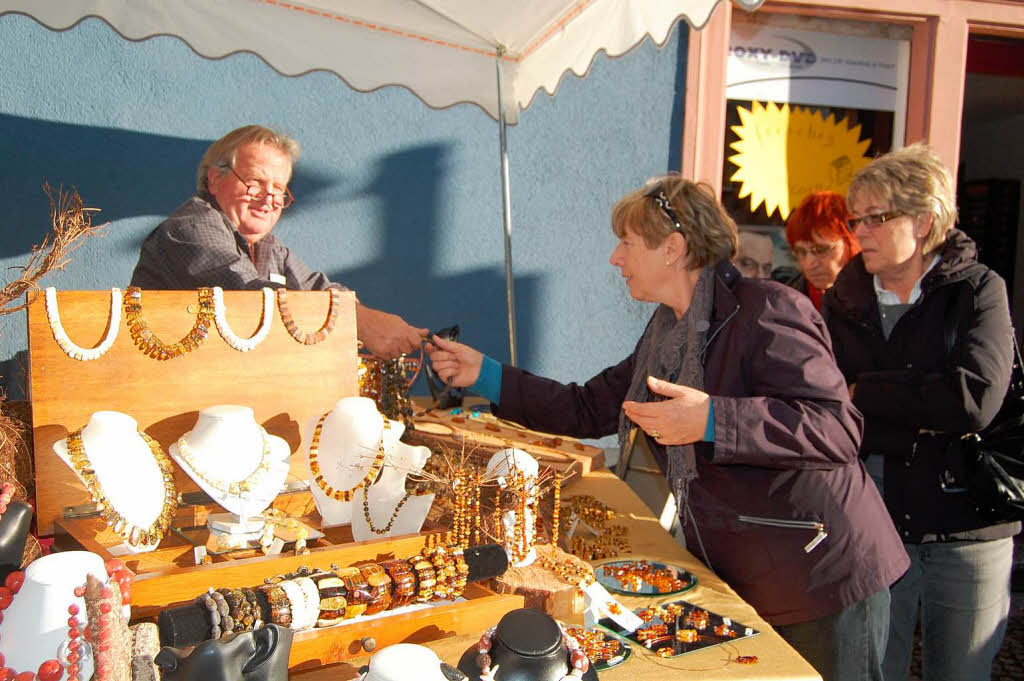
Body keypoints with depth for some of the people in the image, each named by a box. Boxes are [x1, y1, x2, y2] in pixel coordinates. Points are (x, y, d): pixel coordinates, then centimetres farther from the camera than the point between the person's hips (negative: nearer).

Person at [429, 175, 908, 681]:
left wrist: (711, 421, -33)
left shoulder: (766, 309, -18)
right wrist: (484, 375, 8)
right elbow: (586, 410, 11)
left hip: (824, 581, -7)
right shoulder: (667, 335, 8)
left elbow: (839, 430, -26)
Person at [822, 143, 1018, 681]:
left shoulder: (978, 289, -2)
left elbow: (975, 398, -18)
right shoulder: (843, 300, 4)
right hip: (870, 521, 2)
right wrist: (921, 417, -17)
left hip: (964, 525, -1)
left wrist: (863, 393, -12)